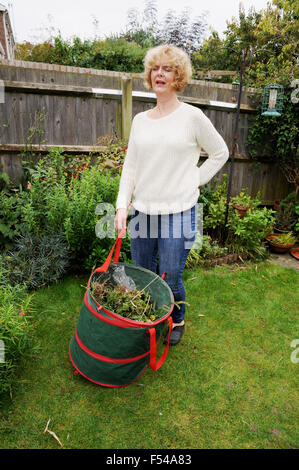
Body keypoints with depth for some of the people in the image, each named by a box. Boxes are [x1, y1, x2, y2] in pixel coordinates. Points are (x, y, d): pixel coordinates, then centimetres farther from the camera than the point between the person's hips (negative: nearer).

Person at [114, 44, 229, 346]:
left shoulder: (192, 117, -2)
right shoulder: (140, 120, 10)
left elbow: (220, 153, 8)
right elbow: (130, 166, 9)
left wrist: (194, 181, 0)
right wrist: (122, 205, 0)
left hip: (178, 213, -4)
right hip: (141, 212, 4)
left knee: (170, 280, 2)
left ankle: (177, 321, 34)